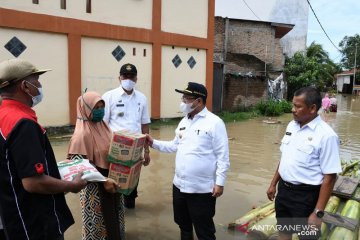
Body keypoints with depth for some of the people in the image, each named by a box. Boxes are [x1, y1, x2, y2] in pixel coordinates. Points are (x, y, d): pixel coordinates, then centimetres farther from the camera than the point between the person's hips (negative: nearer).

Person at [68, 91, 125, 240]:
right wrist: (103, 180, -25)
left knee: (114, 219, 21)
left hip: (111, 181, 7)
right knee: (98, 223, 10)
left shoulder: (103, 126, 4)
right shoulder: (82, 134, -19)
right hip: (95, 188, -7)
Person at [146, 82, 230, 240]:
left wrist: (220, 182, -17)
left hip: (202, 189, -7)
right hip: (179, 185, 7)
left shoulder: (214, 122, -14)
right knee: (183, 225, 24)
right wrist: (153, 143, 6)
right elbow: (175, 145, 15)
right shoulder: (184, 122, 9)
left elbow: (223, 156, -14)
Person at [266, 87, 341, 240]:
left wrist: (318, 212, -19)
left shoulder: (326, 135, -21)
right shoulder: (292, 126, 2)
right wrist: (274, 184, 16)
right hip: (283, 189, 6)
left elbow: (329, 177, -20)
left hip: (305, 195, -6)